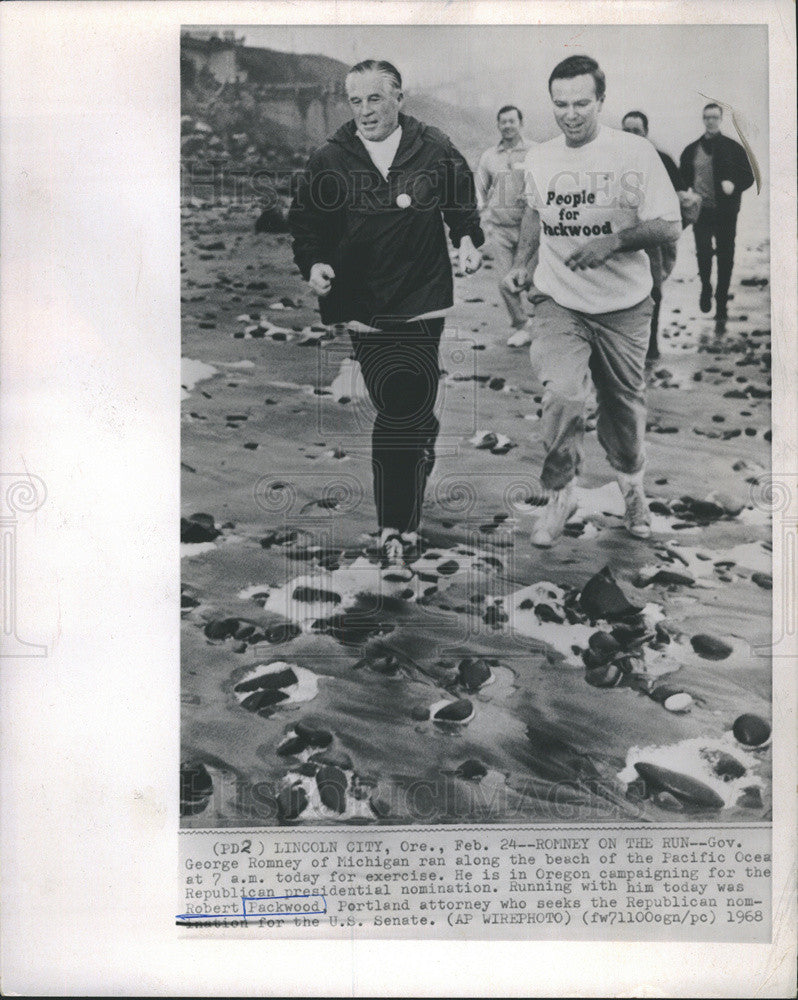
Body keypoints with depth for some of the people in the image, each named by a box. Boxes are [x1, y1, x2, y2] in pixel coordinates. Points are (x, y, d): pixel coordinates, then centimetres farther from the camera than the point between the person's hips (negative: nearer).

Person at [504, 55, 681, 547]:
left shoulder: (636, 152, -8)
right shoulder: (539, 158, 5)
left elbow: (670, 226, -10)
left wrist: (612, 242, -25)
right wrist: (521, 262, 13)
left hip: (624, 305, -1)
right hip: (560, 302, 1)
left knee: (625, 403, 11)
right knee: (562, 395, -20)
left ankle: (632, 485, 39)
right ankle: (561, 494, 0)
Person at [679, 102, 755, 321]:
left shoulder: (734, 148, 2)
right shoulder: (691, 150, 6)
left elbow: (748, 177, 3)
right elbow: (683, 179, 12)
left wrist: (734, 185, -17)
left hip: (726, 213, -1)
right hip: (701, 211, 1)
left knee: (725, 258, 4)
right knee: (703, 254, 0)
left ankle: (721, 301, 16)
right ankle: (706, 289, 28)